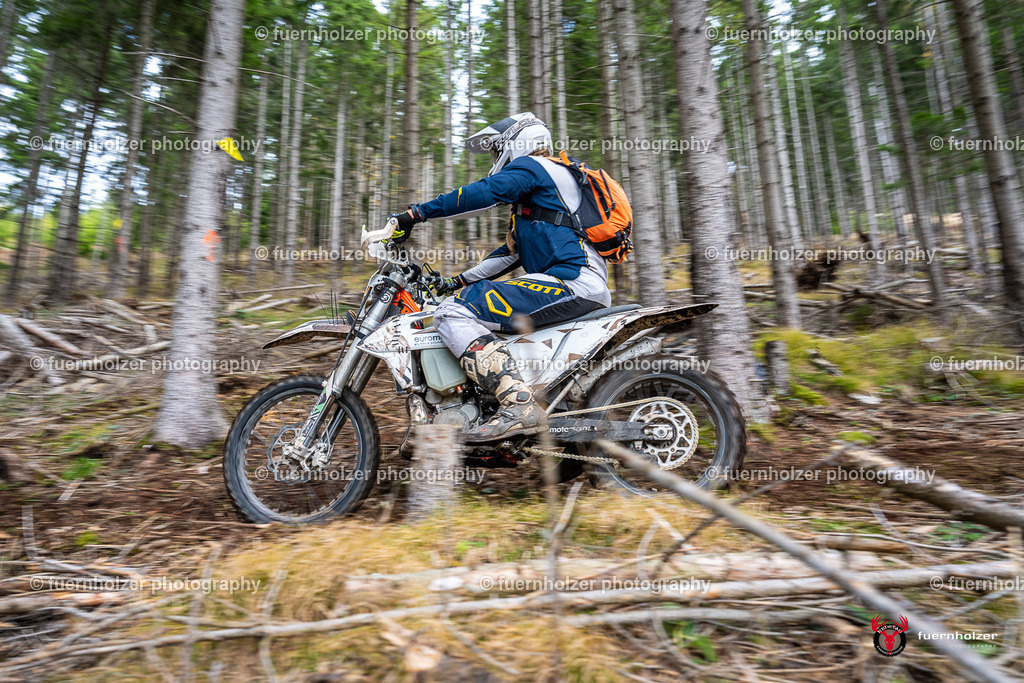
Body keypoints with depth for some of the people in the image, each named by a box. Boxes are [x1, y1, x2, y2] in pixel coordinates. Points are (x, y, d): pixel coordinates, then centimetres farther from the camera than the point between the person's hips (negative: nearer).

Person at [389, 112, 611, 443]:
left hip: (570, 283, -11)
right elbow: (512, 251, 30)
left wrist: (416, 213, -11)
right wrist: (458, 281, 26)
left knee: (454, 312, -19)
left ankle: (519, 406, -31)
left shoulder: (530, 165, 3)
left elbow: (483, 193, -15)